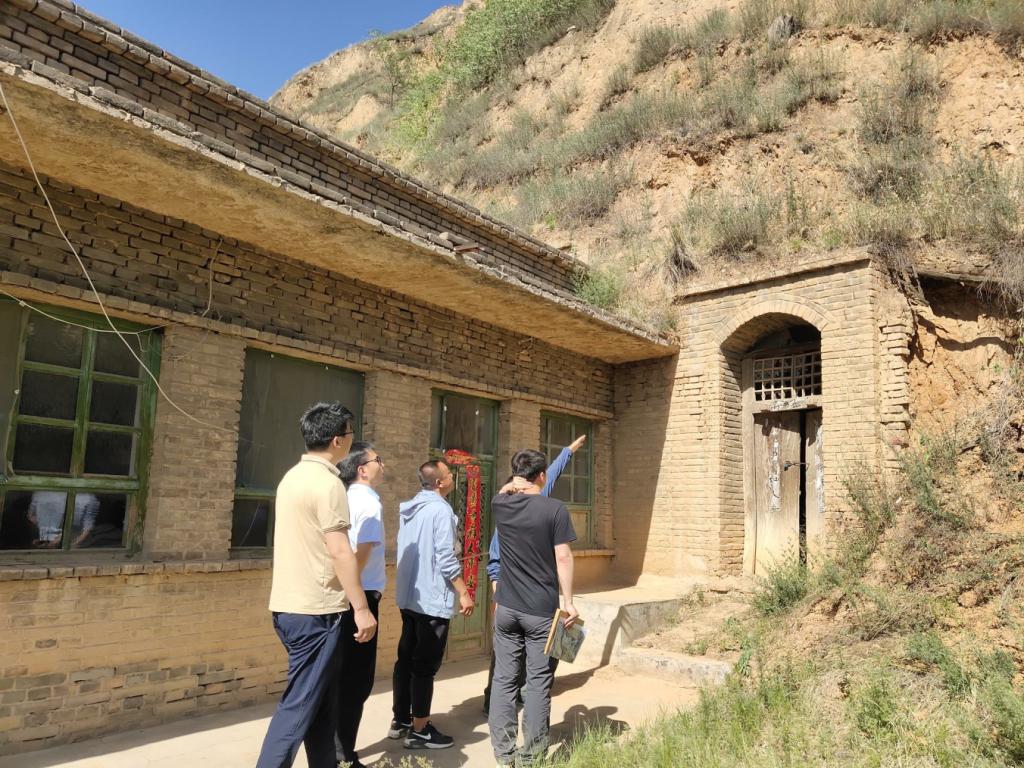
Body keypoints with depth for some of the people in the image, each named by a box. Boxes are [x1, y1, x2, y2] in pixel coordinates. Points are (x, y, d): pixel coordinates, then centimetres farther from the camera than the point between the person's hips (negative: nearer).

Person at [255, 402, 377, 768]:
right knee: (300, 703, -1)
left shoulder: (293, 476, 11)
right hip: (315, 609, -9)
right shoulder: (327, 482, -17)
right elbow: (339, 551, -20)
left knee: (319, 699, 18)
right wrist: (361, 608, -16)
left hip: (288, 604, 9)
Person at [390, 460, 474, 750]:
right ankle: (419, 731, 6)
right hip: (432, 599, -9)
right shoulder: (440, 509, -17)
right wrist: (464, 593, -14)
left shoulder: (410, 508, 10)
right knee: (425, 665, -1)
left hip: (409, 596, 9)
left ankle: (401, 720, 24)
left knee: (406, 659, 15)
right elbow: (446, 558, -21)